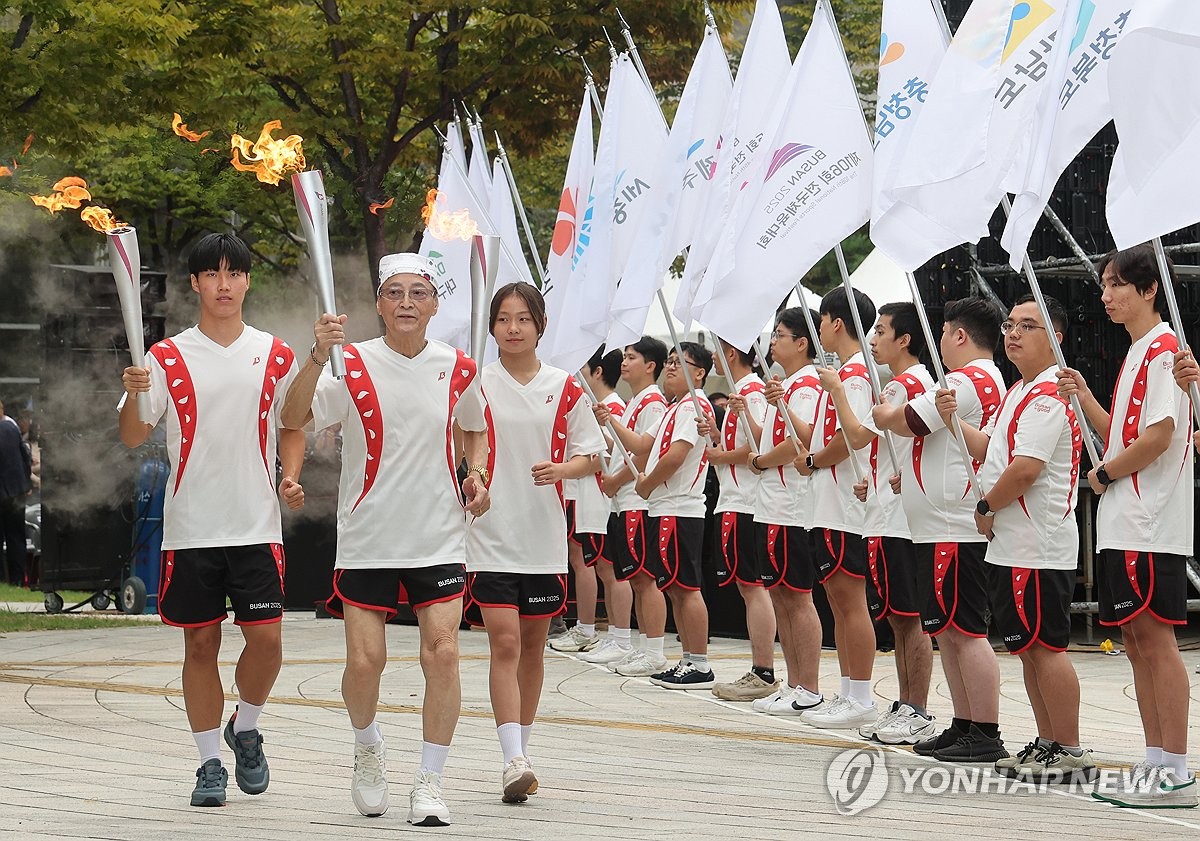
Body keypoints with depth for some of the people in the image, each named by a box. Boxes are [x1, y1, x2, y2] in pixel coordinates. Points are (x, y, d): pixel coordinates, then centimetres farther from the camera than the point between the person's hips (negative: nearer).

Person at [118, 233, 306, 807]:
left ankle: (246, 728, 22)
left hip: (256, 526, 1)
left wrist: (291, 477, -2)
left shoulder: (275, 356, 6)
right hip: (190, 528, -1)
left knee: (265, 637, -6)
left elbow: (291, 426, 16)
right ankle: (210, 763, 15)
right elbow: (133, 438, -5)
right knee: (200, 644, 5)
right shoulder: (167, 359, 0)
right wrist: (133, 397, -25)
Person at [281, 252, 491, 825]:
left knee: (442, 653, -8)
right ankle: (368, 746, 29)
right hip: (366, 539, -1)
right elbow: (294, 419, -21)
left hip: (438, 540, 1)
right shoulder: (353, 365, -6)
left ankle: (430, 783, 2)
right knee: (364, 660, -2)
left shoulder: (458, 369, 2)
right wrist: (318, 357, -36)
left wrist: (477, 476, 2)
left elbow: (475, 430, 21)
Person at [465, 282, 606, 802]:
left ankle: (522, 750, 26)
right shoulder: (475, 384, 0)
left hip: (544, 535, 3)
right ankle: (514, 762, -17)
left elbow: (590, 456, 7)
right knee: (504, 643, -12)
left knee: (533, 647, 12)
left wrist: (562, 469, -13)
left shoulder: (564, 388, 4)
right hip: (490, 532, -2)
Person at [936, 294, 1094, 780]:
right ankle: (1047, 746, 19)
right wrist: (954, 421, 6)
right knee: (1028, 646, 13)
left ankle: (1071, 753, -3)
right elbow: (989, 449, 23)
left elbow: (1024, 470, -22)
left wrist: (986, 508, -9)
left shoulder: (1048, 395, -14)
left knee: (1045, 645, -8)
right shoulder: (1018, 393, 18)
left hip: (1037, 546, -10)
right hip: (1011, 544, 10)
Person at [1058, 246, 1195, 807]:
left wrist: (1104, 474, -9)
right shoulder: (1137, 353, 20)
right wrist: (1085, 398, 8)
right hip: (1122, 524, 10)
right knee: (1135, 639, 10)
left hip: (1150, 525, -10)